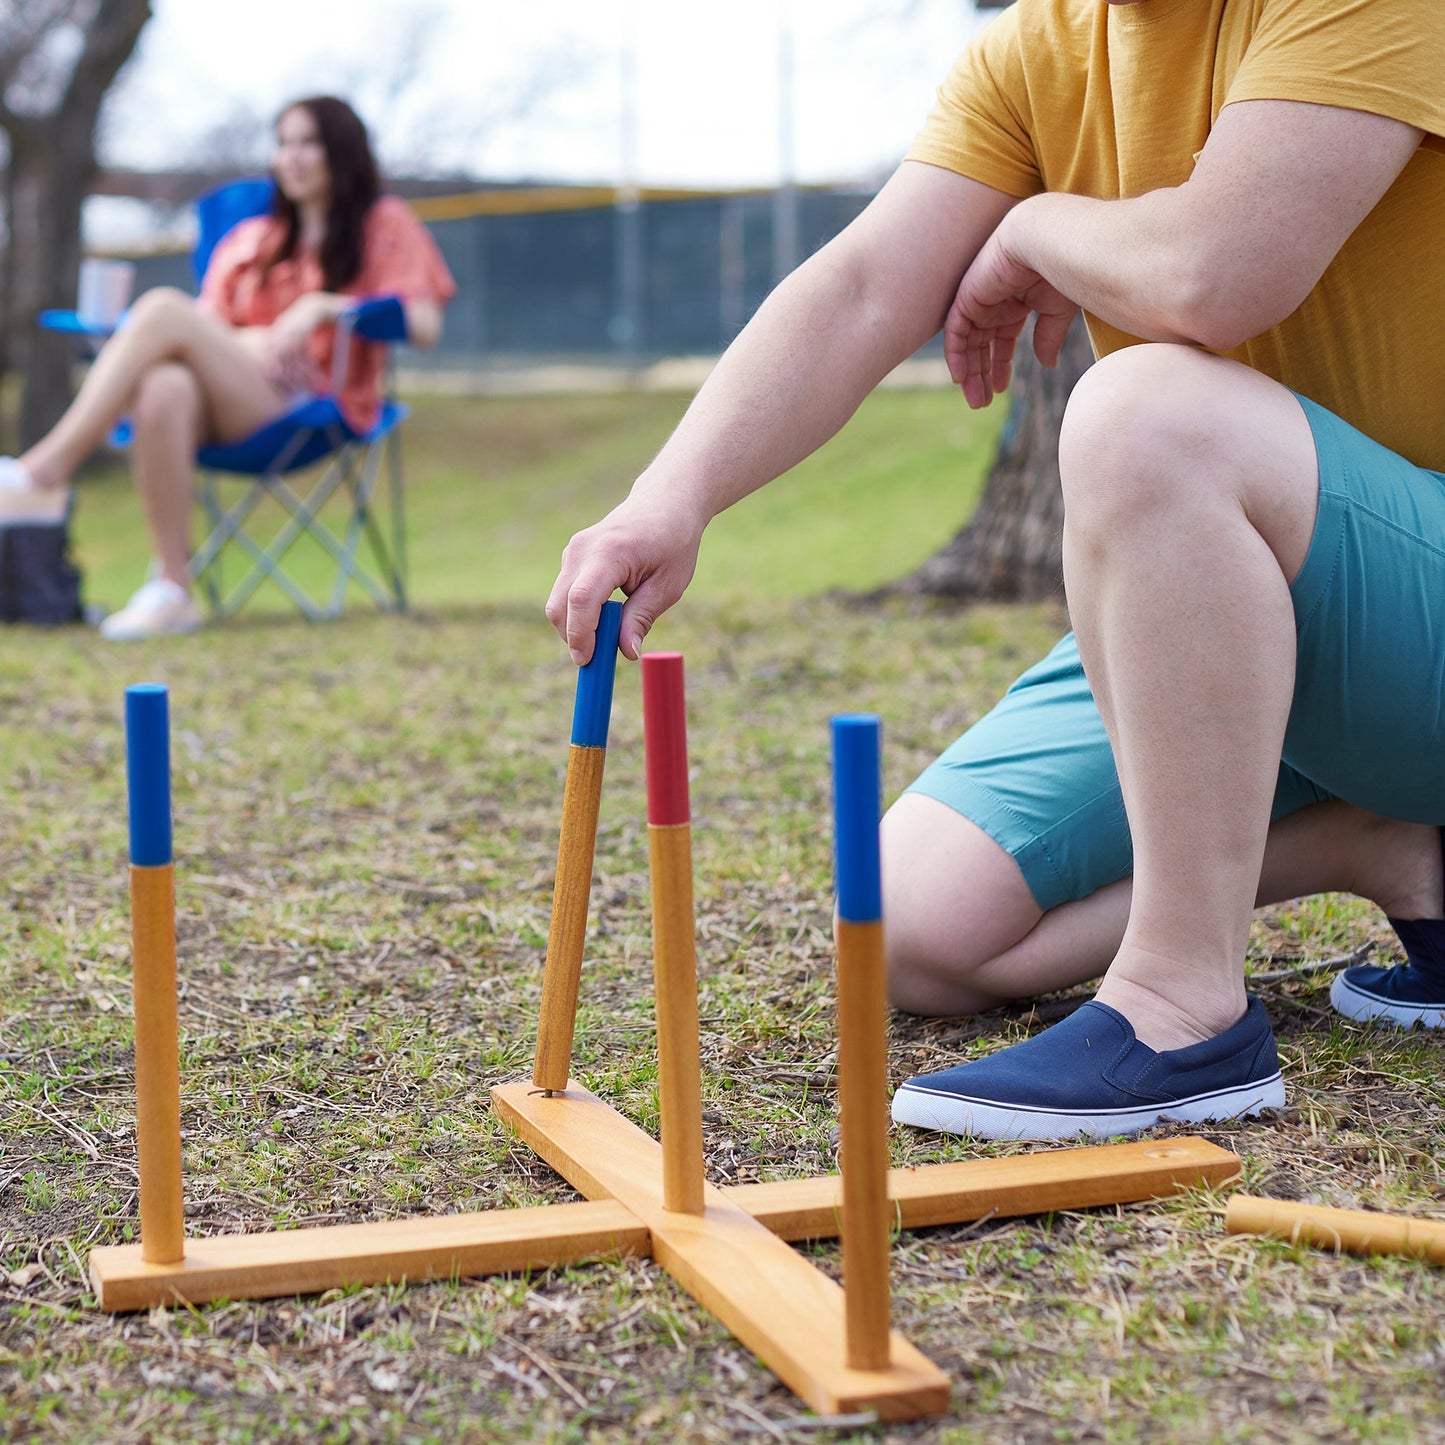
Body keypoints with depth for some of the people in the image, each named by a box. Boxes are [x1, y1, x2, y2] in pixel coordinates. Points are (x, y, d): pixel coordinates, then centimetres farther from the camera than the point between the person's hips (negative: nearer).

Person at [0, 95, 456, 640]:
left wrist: (322, 305, -9)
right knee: (164, 389, -34)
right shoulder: (250, 239, 31)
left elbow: (424, 326, 1)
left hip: (314, 403, -4)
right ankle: (172, 591, -35)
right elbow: (212, 324, 19)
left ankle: (44, 473, -34)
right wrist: (249, 341, -5)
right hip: (232, 399, 4)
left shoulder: (383, 224, 16)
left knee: (164, 308, -26)